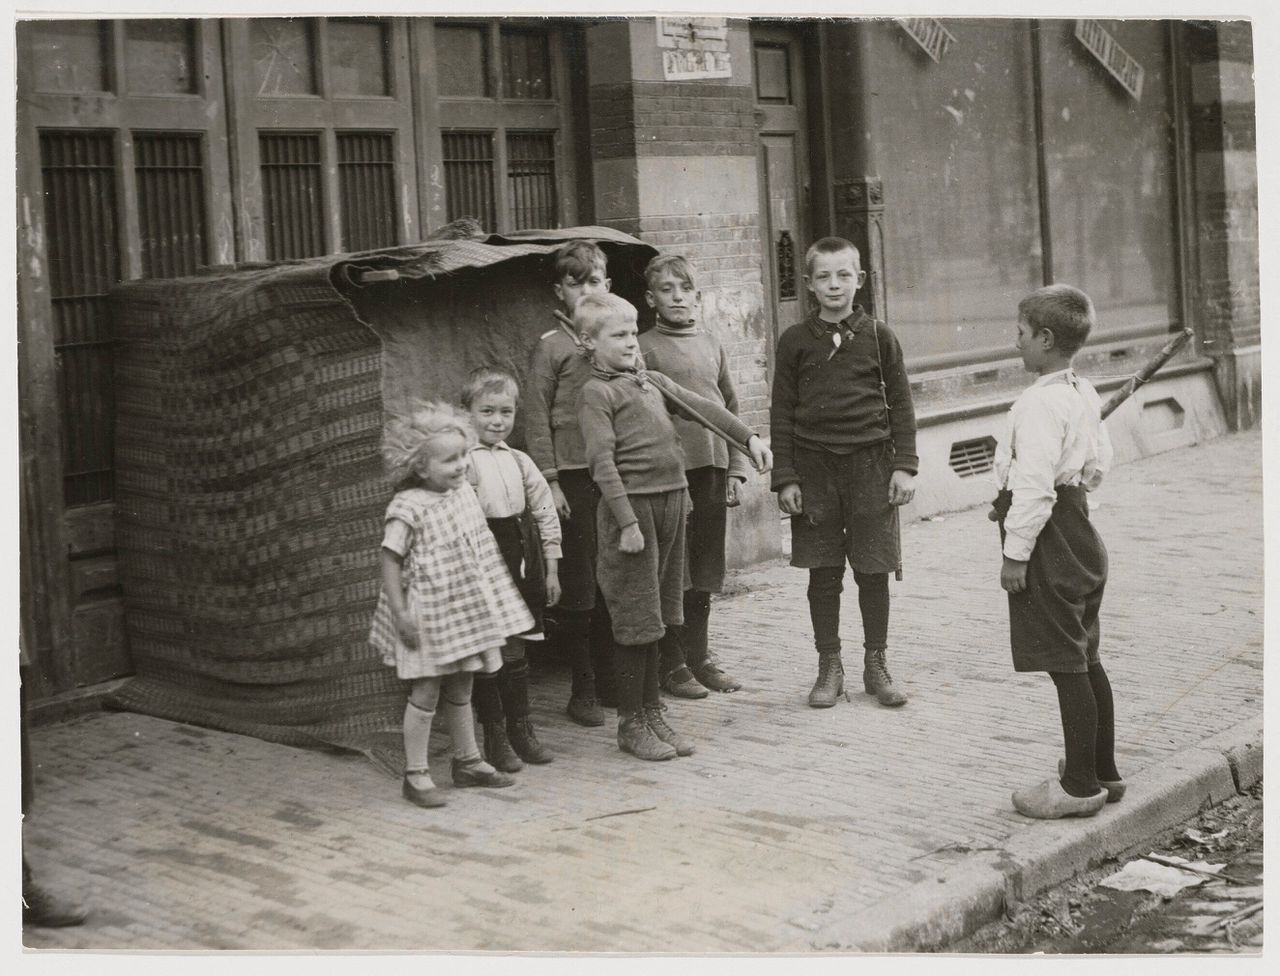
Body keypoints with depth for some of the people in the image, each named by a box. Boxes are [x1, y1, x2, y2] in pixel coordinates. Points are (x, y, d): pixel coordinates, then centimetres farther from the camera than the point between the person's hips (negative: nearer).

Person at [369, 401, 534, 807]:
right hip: (428, 612, -7)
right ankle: (416, 775, 9)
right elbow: (391, 561, -16)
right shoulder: (407, 509, -18)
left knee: (460, 688, 17)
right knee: (426, 690, -1)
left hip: (466, 608, 7)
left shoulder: (464, 492, 4)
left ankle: (468, 761, 30)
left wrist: (496, 593, 20)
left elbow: (482, 547, 16)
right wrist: (400, 613, -19)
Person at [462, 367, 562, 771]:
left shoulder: (519, 462, 9)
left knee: (516, 650, 14)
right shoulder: (464, 463, -8)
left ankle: (521, 730, 26)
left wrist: (551, 569, 12)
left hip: (521, 563, 5)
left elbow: (546, 514, 14)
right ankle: (494, 738, 13)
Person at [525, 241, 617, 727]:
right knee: (578, 588, 1)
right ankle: (582, 691, 10)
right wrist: (549, 481, -9)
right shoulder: (552, 345, -2)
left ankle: (610, 681, 19)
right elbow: (537, 419, -4)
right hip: (573, 478, -4)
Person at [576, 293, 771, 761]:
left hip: (671, 500, 7)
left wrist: (748, 437, 16)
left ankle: (653, 713, 23)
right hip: (632, 505, -7)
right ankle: (631, 723, 10)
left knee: (656, 616, 13)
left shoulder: (650, 381, 17)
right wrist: (627, 522, -19)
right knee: (636, 619, -1)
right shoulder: (597, 392, -7)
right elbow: (603, 462, -14)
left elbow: (702, 407, 23)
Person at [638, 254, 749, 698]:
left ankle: (698, 654, 24)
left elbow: (730, 409, 16)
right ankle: (671, 664, 11)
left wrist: (737, 469, 10)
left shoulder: (711, 343, 12)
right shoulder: (644, 348, -3)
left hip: (712, 466, 5)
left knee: (705, 566, 12)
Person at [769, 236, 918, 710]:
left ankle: (876, 665, 18)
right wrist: (785, 477, -1)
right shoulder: (795, 341, 3)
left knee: (873, 570, 4)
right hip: (814, 465, 0)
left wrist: (904, 466, -1)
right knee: (823, 572, 5)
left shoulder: (878, 336, 2)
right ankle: (829, 667, 16)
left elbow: (900, 404, 5)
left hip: (870, 462, 0)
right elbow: (782, 413, 4)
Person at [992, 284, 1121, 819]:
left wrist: (1016, 551, -19)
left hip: (1049, 540, -10)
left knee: (1065, 664, -4)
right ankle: (1103, 770, 25)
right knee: (1085, 658, 16)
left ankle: (1080, 785, 2)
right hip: (1079, 530, 10)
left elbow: (1034, 483, -24)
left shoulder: (1039, 403, -20)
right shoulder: (1084, 394, 10)